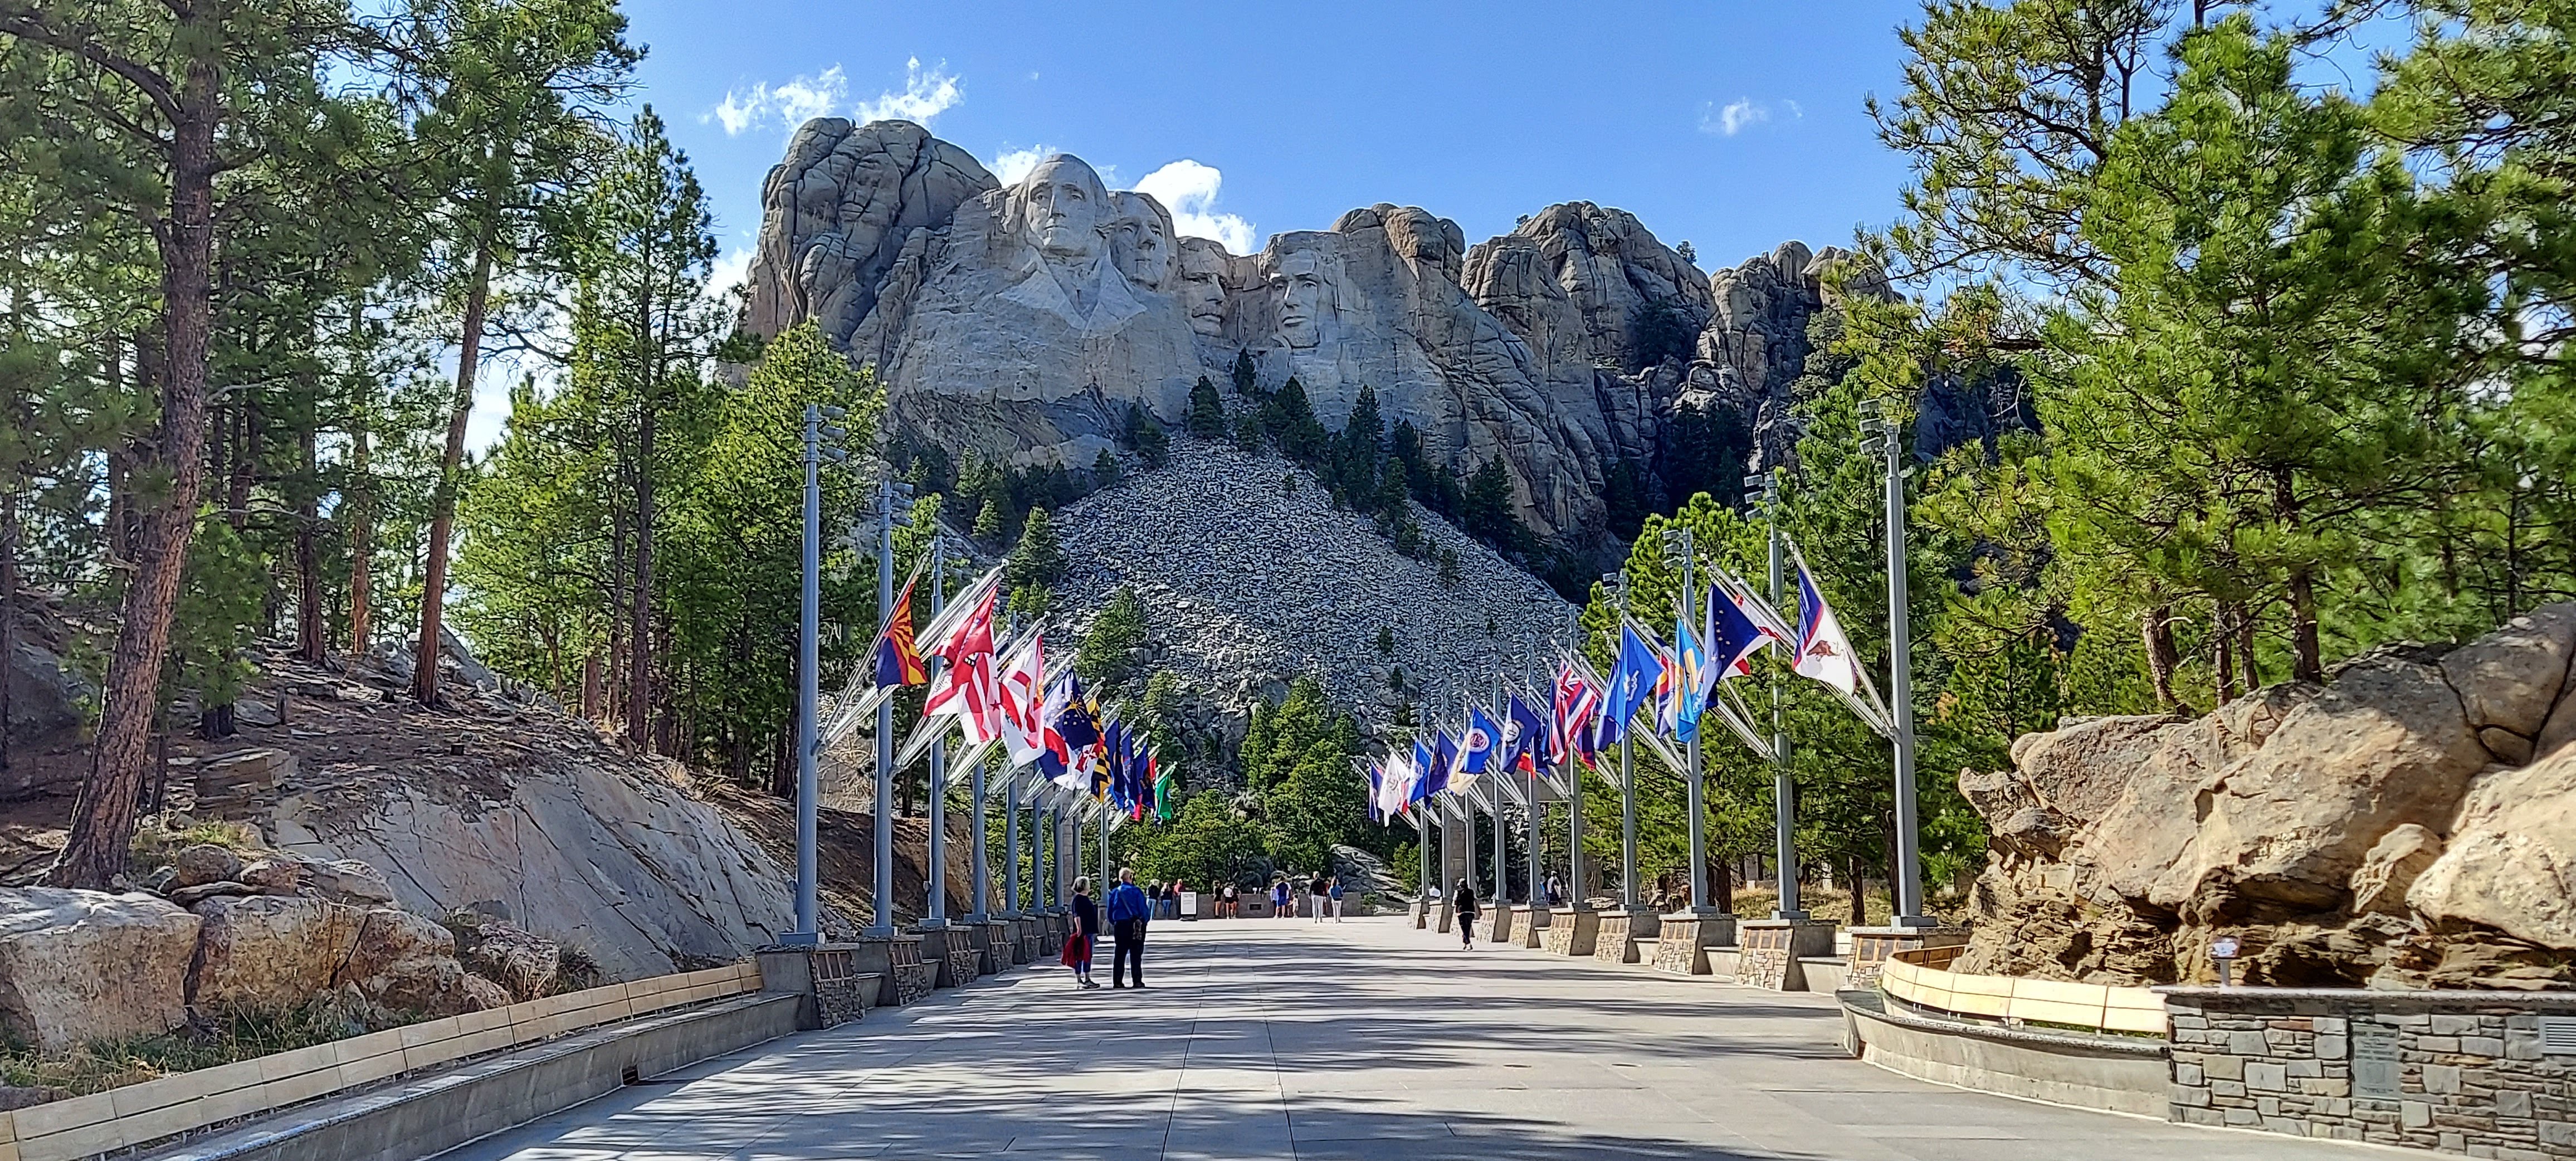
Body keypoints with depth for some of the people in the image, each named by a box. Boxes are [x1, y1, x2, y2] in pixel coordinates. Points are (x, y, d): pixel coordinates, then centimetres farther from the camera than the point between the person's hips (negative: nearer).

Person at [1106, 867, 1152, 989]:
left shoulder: (1115, 893, 3)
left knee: (1119, 954, 8)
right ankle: (1137, 981, 0)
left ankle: (1117, 981, 5)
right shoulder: (1136, 891, -8)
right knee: (1136, 954, 2)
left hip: (1120, 925, 3)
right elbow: (1144, 909, -7)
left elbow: (1110, 912, 7)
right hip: (1135, 925, -3)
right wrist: (1144, 921, 9)